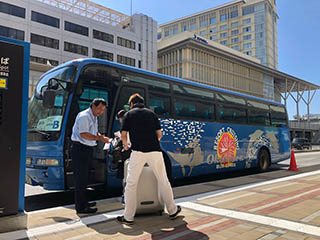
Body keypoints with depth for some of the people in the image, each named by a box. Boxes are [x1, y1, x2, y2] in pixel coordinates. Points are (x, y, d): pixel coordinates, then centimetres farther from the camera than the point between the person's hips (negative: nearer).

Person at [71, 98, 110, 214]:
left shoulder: (94, 118, 16)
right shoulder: (84, 116, -15)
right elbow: (84, 134, -24)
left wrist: (102, 137, 1)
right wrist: (99, 138, -22)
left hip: (87, 149, 10)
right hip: (80, 149, -10)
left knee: (84, 177, 17)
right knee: (80, 178, -5)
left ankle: (83, 202, 30)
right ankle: (80, 207, 2)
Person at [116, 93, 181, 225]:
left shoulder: (129, 114, 8)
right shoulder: (151, 113, 14)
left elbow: (123, 135, 4)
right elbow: (159, 134, 13)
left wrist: (126, 145, 24)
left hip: (138, 151, -2)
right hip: (155, 151, 2)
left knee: (131, 184, 8)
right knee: (163, 181, 14)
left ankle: (128, 217, 11)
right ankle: (172, 210, 26)